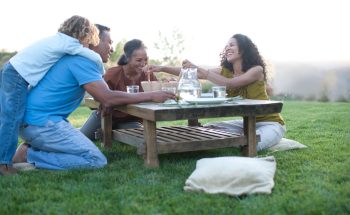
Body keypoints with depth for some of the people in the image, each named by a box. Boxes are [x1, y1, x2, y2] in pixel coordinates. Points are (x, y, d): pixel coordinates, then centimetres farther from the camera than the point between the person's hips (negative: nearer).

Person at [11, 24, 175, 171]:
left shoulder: (77, 58, 18)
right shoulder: (82, 61, -14)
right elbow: (108, 99, -23)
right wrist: (151, 96, -17)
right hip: (42, 122, -10)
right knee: (96, 160, -14)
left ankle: (33, 147, 8)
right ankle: (29, 156, -11)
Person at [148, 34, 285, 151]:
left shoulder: (257, 70, -17)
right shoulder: (225, 71, 1)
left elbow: (229, 83, -33)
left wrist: (197, 68, -35)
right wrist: (162, 69, -14)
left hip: (270, 123, -6)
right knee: (208, 128, -7)